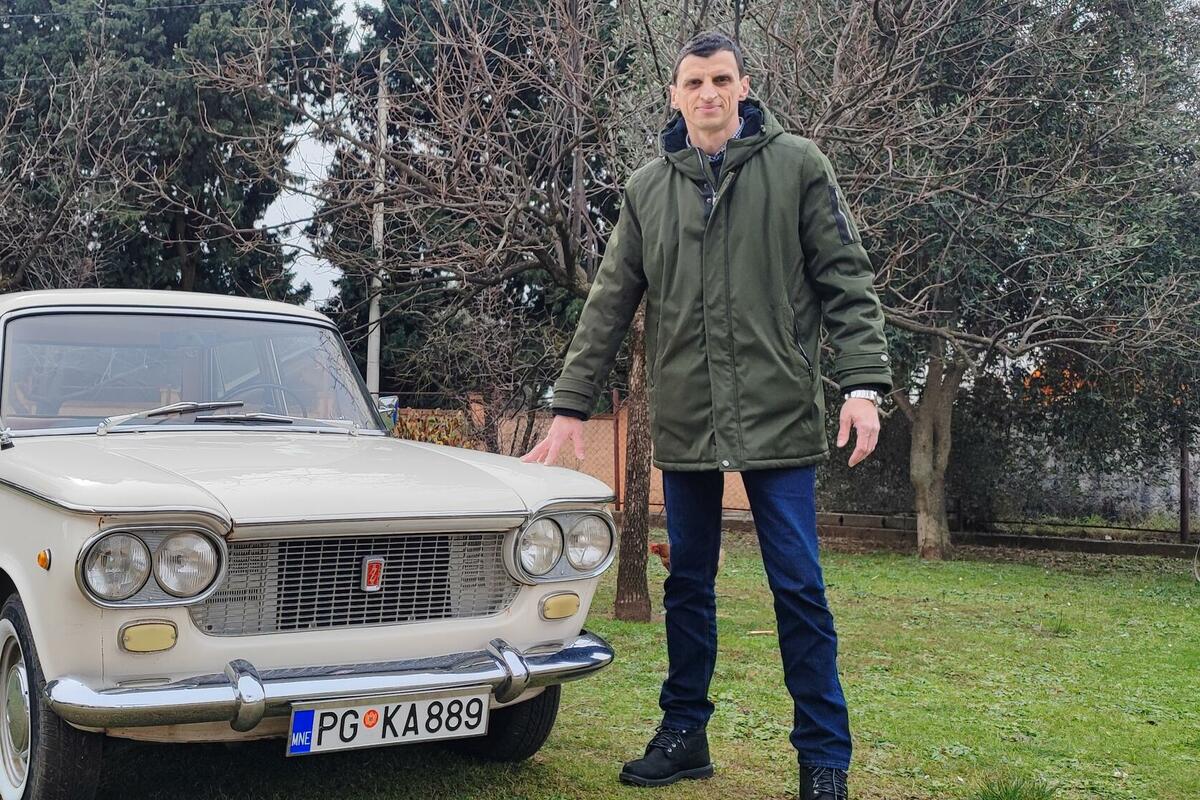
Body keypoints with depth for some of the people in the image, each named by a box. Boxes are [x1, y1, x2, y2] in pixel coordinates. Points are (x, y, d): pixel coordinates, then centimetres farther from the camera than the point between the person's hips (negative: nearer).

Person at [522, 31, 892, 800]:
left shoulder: (798, 166, 1)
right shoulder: (647, 189, 9)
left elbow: (847, 282, -2)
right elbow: (609, 306, 10)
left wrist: (863, 384, -13)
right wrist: (571, 406, 7)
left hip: (778, 417, -3)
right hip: (684, 422, 3)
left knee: (799, 589, 1)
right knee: (688, 584, 12)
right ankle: (684, 735, 24)